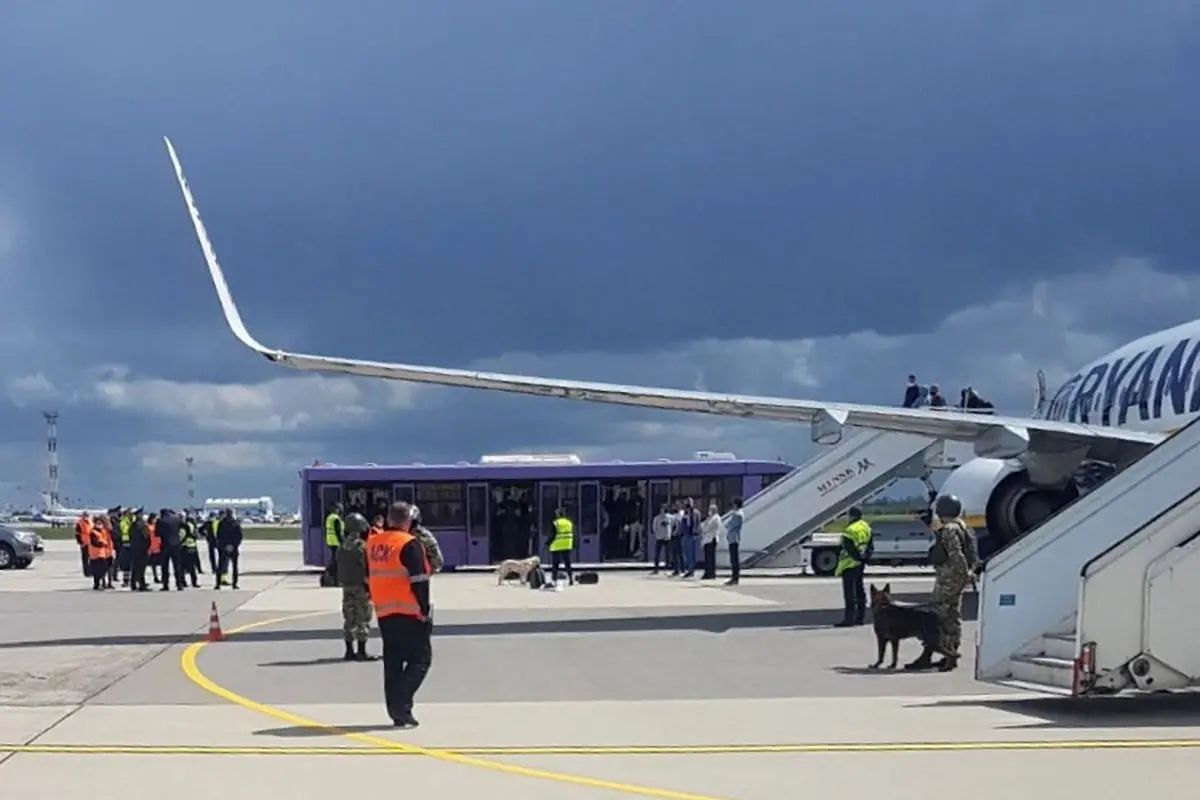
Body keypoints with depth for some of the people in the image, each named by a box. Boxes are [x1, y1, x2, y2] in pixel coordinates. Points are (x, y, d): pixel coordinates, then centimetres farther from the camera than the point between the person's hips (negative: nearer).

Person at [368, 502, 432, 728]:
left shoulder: (373, 543, 8)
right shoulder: (409, 544, -14)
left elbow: (370, 578, 16)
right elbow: (419, 581, -16)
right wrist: (425, 609, -9)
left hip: (384, 613, 7)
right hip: (410, 613, -7)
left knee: (392, 662, 13)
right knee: (420, 658, 1)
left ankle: (396, 711, 14)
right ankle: (401, 705, -12)